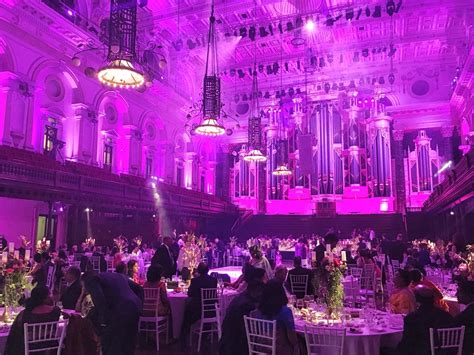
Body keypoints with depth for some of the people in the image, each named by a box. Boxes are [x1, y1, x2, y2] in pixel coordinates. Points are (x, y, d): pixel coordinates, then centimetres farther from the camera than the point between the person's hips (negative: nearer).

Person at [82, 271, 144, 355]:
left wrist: (104, 321, -12)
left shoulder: (90, 280, 4)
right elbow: (139, 289, 24)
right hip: (135, 309, 8)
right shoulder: (118, 275, 26)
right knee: (127, 348, 21)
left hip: (119, 313, -8)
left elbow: (99, 299, -17)